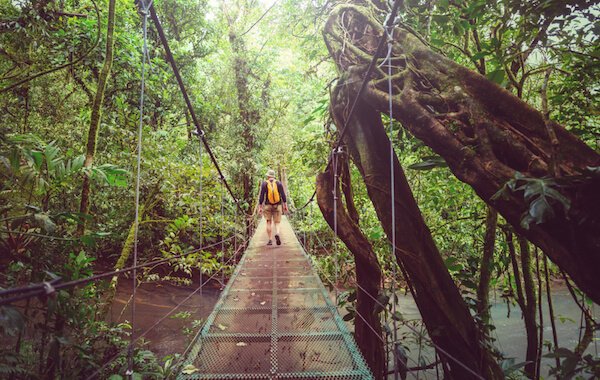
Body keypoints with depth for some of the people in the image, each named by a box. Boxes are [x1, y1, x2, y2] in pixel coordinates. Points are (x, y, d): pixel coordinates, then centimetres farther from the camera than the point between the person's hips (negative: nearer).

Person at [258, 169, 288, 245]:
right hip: (277, 206, 1)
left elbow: (261, 196, -7)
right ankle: (277, 234, -23)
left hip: (268, 206, -1)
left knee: (269, 223, 8)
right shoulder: (279, 183, 0)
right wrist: (285, 206, 0)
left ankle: (270, 240, 4)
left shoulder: (264, 184, -4)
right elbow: (283, 195, -5)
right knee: (277, 223, 5)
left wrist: (260, 207, -3)